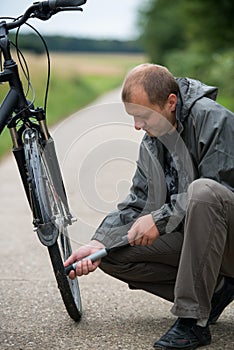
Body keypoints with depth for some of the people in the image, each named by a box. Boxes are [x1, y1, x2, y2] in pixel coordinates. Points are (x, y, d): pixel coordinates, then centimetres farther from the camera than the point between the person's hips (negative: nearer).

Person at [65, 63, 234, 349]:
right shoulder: (152, 141, 8)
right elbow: (137, 203, 6)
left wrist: (160, 218, -23)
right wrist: (97, 243, -10)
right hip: (185, 236, 7)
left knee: (203, 191, -38)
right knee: (112, 255, -7)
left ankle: (193, 321, -30)